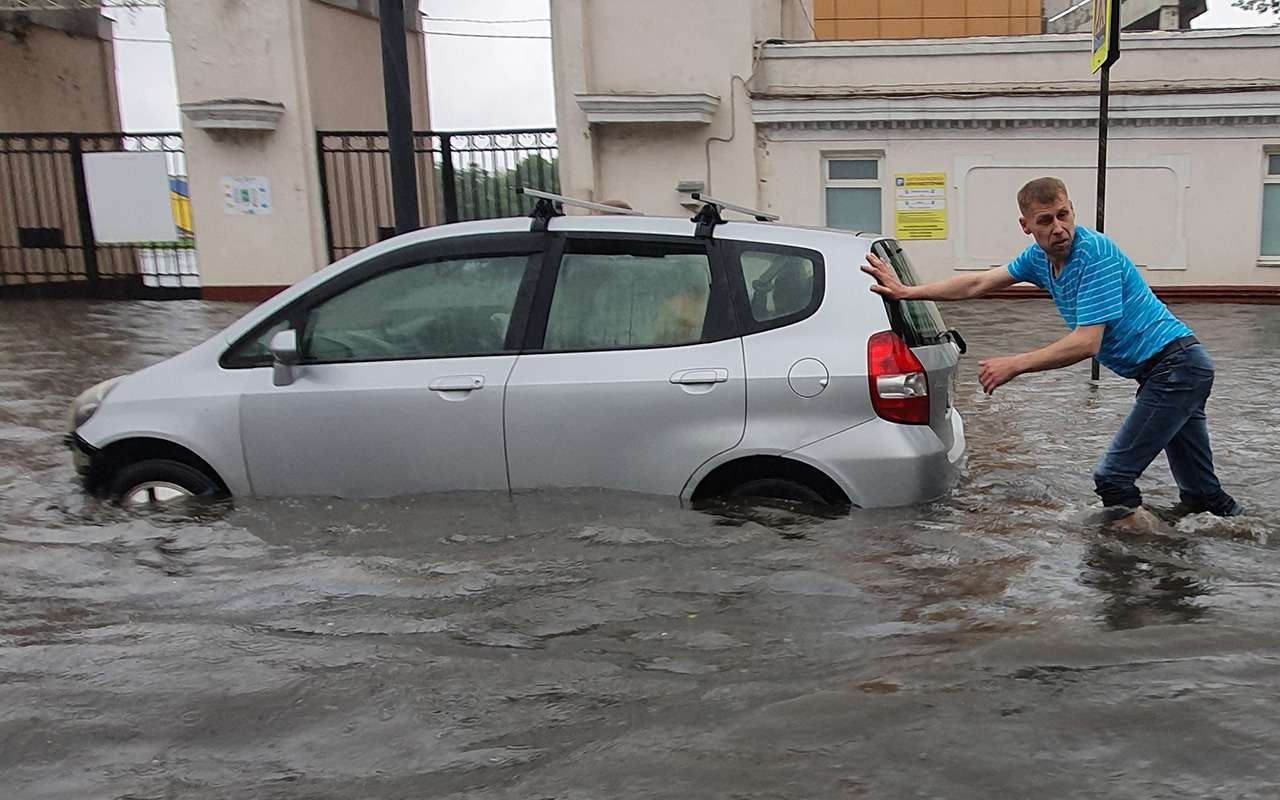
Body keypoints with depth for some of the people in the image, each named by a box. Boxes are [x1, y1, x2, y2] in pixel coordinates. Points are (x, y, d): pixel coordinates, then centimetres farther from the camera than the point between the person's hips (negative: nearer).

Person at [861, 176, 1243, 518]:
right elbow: (978, 283, 12)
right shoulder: (1040, 257, 5)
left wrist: (1015, 365, -21)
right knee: (1201, 492, 19)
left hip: (1175, 366, -9)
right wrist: (907, 292, 9)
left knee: (1113, 478, -9)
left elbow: (1087, 343, -25)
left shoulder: (1095, 254, -21)